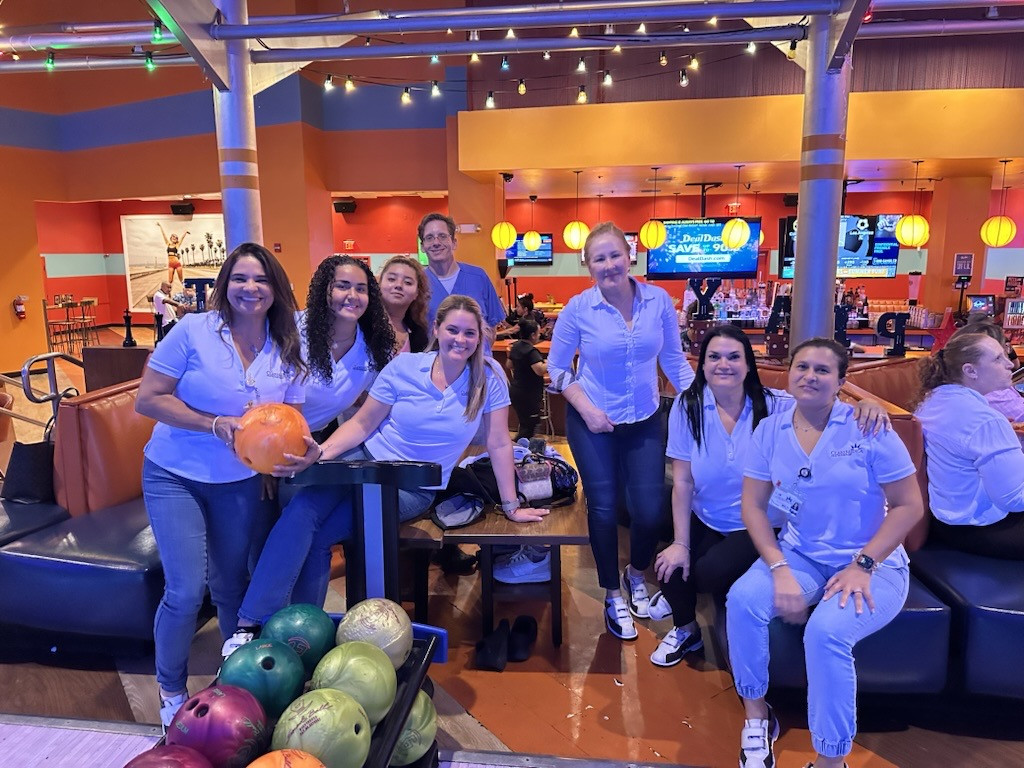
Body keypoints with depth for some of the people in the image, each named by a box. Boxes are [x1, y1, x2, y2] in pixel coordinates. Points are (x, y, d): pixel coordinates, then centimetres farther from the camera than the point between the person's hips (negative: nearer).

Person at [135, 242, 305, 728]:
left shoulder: (286, 351, -2)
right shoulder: (194, 331, -12)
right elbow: (148, 400, -13)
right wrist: (217, 424, -23)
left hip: (241, 482, 3)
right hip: (175, 476, -3)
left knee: (231, 586, 12)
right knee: (186, 591, -7)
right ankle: (170, 691, 20)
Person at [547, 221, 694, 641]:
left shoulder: (659, 300, -8)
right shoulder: (578, 308, -13)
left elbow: (674, 360, 2)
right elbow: (557, 366, -4)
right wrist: (586, 409, -14)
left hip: (646, 421, 2)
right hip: (593, 422, -2)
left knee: (650, 511, 1)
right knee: (603, 509, 3)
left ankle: (636, 575, 35)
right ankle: (613, 596, 26)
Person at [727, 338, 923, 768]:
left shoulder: (868, 429, -10)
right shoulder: (770, 430, -1)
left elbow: (910, 506, -8)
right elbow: (754, 506, -2)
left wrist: (862, 565, -17)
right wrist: (780, 570, -16)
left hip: (873, 564, -3)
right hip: (799, 555, 3)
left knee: (826, 631, -31)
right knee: (742, 599, -24)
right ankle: (756, 713, 1)